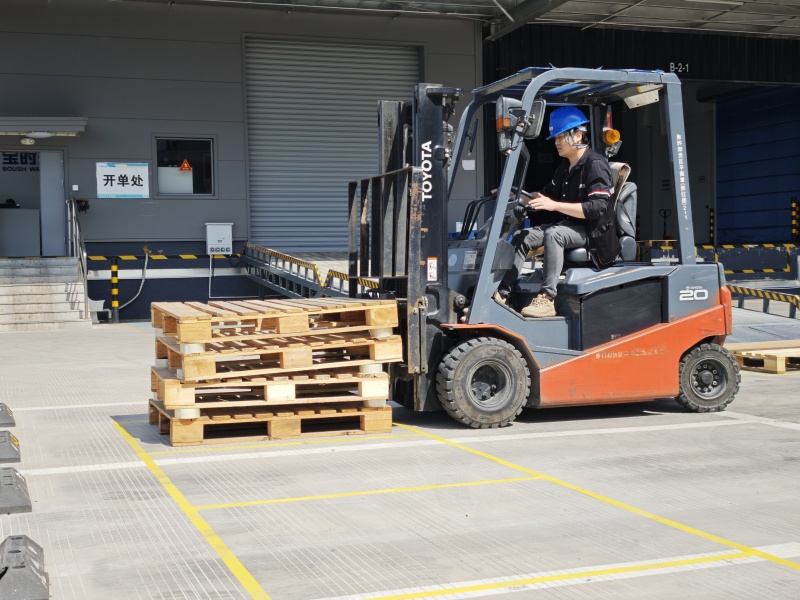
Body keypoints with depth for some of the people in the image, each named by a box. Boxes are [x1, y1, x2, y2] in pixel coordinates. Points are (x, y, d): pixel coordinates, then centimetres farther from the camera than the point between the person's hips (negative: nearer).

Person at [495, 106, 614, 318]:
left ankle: (547, 298, -40)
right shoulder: (564, 167, 13)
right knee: (521, 237, -1)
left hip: (592, 230, -9)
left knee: (553, 234, -35)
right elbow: (548, 194, 25)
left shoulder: (596, 165, -15)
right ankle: (502, 293, -11)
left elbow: (598, 208, -25)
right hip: (568, 226, 9)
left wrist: (554, 205, -29)